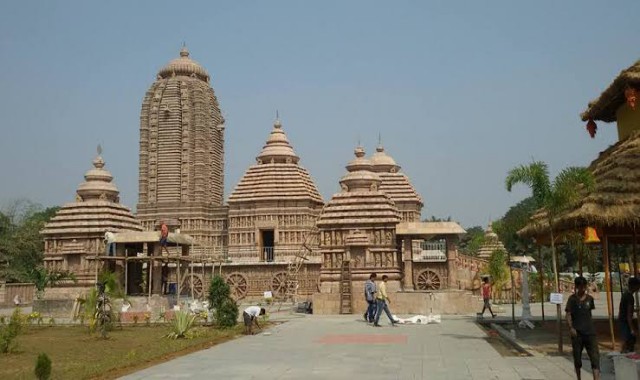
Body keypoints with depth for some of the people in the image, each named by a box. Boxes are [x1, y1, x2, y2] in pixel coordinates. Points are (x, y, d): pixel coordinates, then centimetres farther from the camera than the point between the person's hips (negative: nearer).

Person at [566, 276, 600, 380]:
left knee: (595, 357, -9)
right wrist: (571, 328, -22)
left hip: (590, 332, 3)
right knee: (577, 357, 9)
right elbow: (568, 315, -9)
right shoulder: (572, 299, -5)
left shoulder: (589, 298, 6)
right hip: (577, 333, -2)